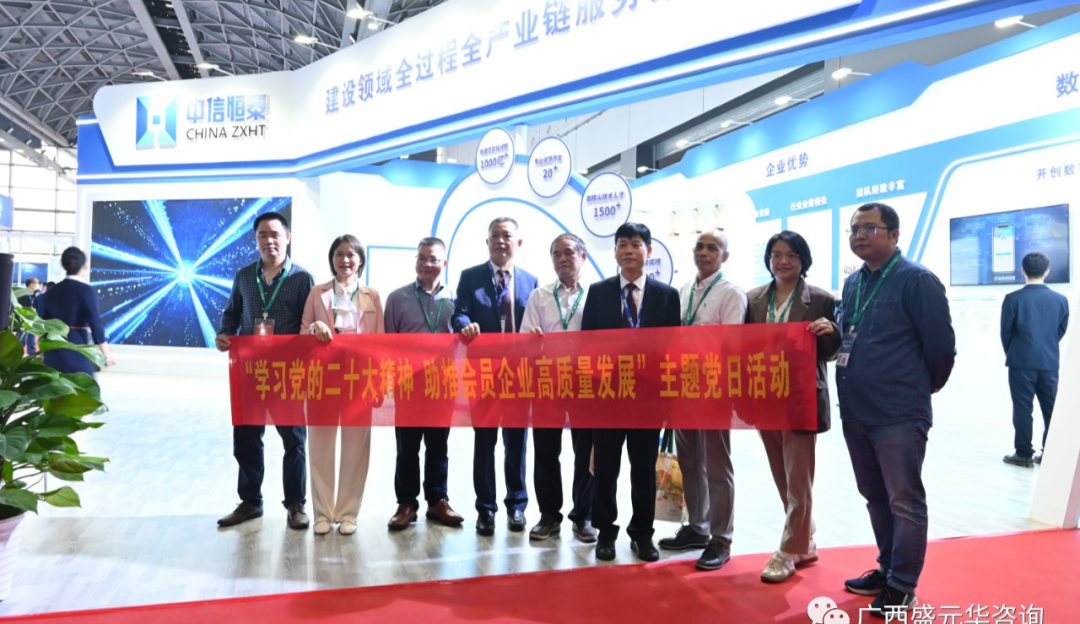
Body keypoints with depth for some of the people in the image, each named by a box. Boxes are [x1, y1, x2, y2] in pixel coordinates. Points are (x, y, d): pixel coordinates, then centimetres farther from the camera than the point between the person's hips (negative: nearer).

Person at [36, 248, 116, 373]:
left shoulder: (52, 291, 10)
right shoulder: (86, 290, -9)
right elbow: (95, 323, -13)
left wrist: (43, 353, 25)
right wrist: (106, 353, -8)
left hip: (53, 350, 6)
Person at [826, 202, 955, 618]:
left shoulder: (916, 280, -11)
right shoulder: (853, 283, 11)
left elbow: (941, 344, -10)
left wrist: (923, 388, 2)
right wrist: (832, 333, 6)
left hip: (899, 413, -7)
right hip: (855, 411, 8)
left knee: (904, 501, 4)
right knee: (875, 496, 18)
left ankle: (902, 587, 18)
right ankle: (888, 569, 33)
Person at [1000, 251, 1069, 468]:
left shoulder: (1013, 298, -10)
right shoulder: (1060, 299, 0)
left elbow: (1006, 332, -4)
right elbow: (1061, 331, 9)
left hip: (1022, 363, -3)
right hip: (1050, 363, 3)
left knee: (1023, 408, 3)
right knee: (1051, 409, 12)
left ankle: (1024, 454, 6)